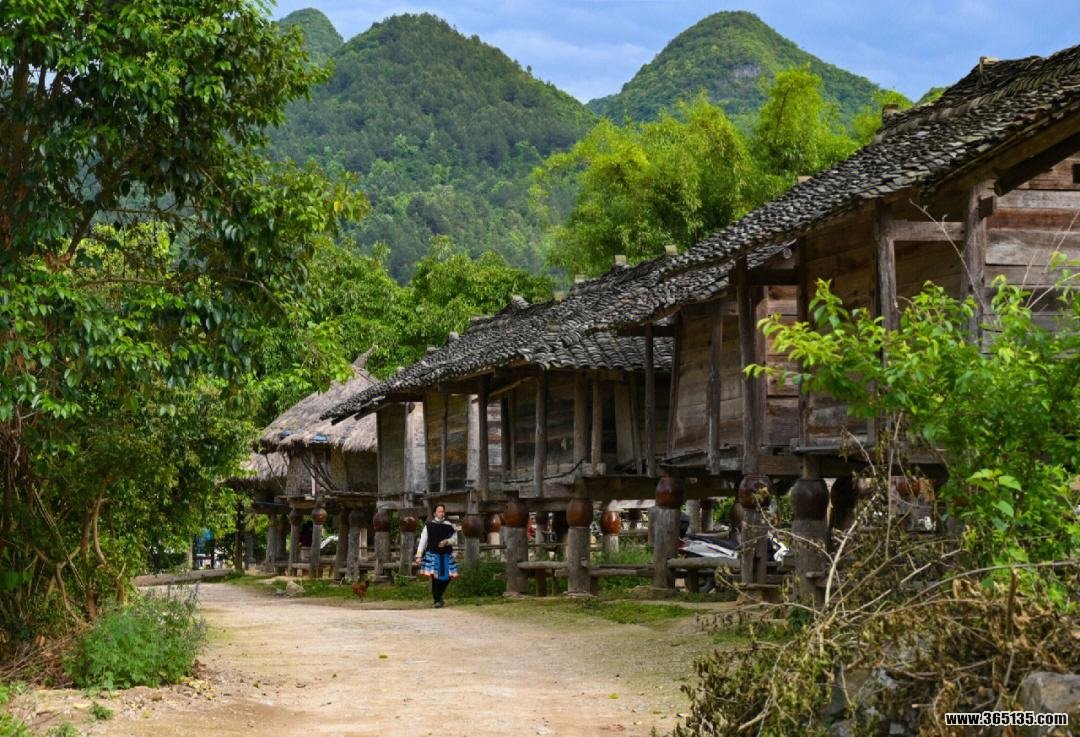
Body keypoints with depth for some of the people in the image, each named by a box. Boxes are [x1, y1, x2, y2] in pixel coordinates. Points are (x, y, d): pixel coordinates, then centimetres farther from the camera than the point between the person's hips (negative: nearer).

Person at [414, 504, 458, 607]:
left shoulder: (448, 526, 7)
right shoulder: (429, 526, 1)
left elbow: (453, 539, 12)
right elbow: (423, 541, 2)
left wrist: (446, 542, -11)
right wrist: (419, 555, -2)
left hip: (446, 555, 3)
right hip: (433, 554, -3)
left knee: (447, 577, 0)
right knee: (435, 578, -9)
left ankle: (439, 596, 24)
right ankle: (436, 600, 2)